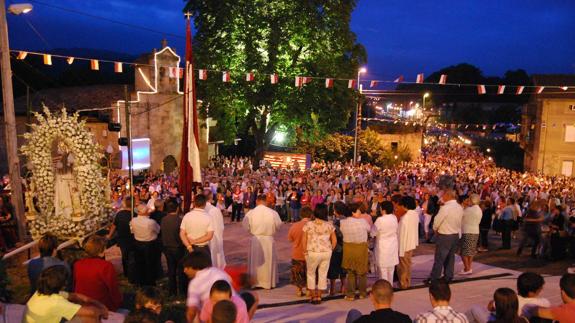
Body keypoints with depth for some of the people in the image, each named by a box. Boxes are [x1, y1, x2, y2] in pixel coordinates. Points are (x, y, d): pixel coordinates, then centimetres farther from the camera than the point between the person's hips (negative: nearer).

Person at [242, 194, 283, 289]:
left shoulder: (250, 213, -11)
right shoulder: (273, 213, -11)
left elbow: (246, 226, -3)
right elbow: (278, 225, -1)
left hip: (255, 239, 0)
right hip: (268, 239, 0)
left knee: (255, 261, 15)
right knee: (269, 260, 15)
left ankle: (256, 282, 21)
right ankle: (268, 282, 24)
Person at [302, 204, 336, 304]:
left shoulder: (309, 224, -9)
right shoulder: (329, 225, -2)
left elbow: (304, 240, -5)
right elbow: (334, 240, 2)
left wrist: (306, 251, 7)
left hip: (313, 252, -2)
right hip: (326, 252, 2)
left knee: (311, 273, 17)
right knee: (323, 274, 14)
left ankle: (313, 296, 21)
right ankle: (319, 296, 22)